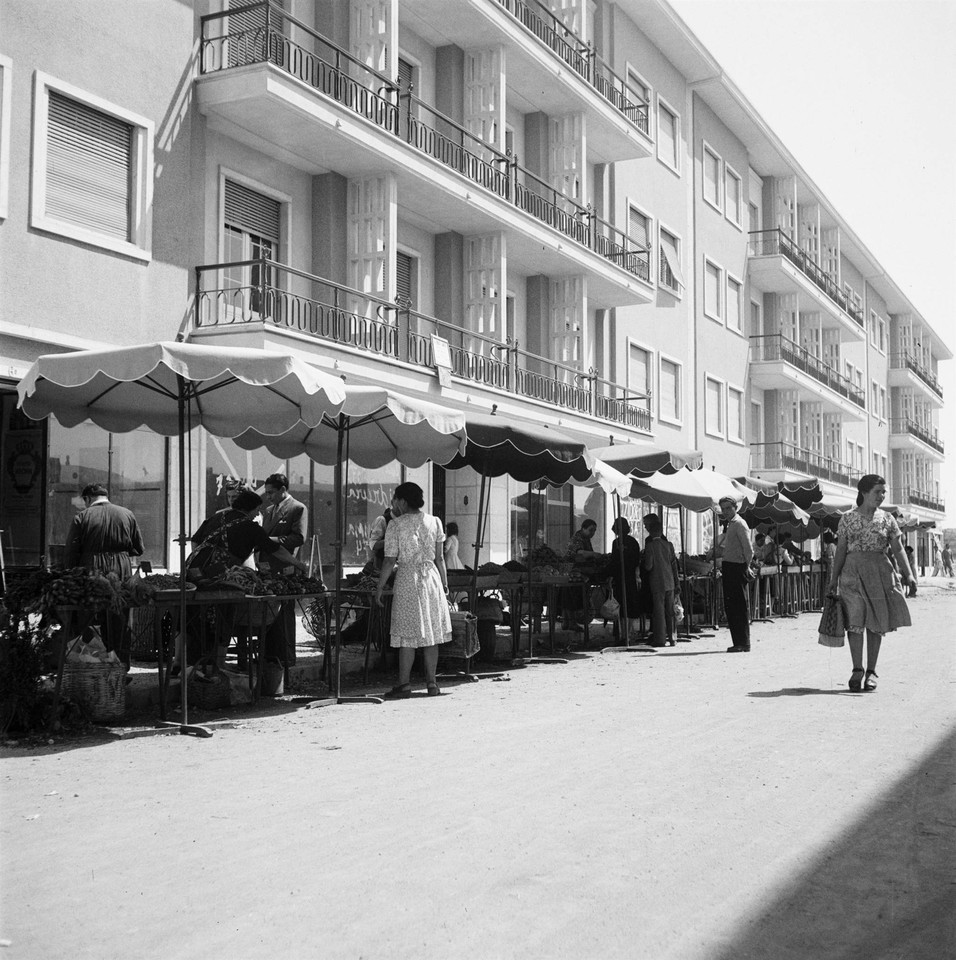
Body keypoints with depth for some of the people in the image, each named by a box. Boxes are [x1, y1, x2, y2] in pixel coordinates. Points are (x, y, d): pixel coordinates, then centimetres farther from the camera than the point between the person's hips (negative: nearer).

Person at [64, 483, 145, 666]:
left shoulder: (82, 517, -3)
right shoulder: (127, 514, 5)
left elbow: (71, 552, -5)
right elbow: (139, 549, 9)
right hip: (122, 574, 2)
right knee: (121, 625, 10)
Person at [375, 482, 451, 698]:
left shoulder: (396, 524, -6)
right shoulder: (434, 522, 6)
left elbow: (390, 560, -7)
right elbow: (439, 558, 7)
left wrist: (380, 587, 0)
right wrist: (444, 584, 15)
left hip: (407, 580, -3)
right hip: (431, 577, 4)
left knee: (408, 634, 0)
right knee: (431, 632, 8)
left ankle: (404, 684, 1)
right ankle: (432, 683, 9)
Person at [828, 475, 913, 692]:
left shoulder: (887, 519, 7)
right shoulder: (847, 519, 4)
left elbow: (898, 549, 4)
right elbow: (841, 550, 6)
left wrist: (907, 573, -9)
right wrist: (834, 579, 4)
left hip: (879, 574, 1)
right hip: (852, 574, -1)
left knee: (876, 624, 3)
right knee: (855, 621, -10)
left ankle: (871, 671, 12)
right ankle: (857, 670, -4)